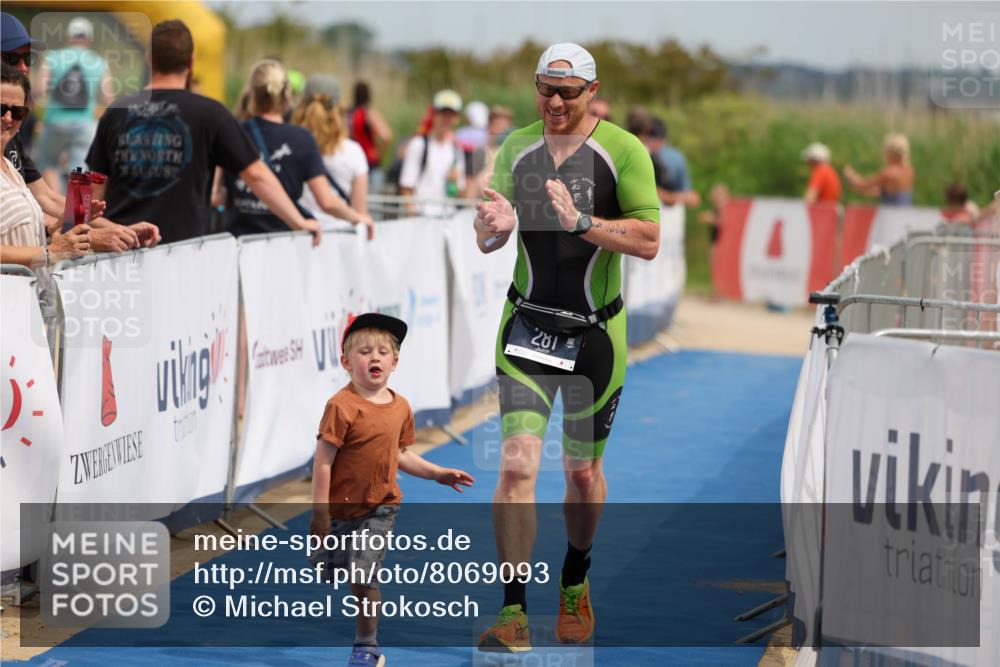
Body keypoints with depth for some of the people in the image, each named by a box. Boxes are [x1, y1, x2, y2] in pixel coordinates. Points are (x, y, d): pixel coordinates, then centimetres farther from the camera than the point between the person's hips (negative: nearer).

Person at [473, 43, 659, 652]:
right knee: (517, 464, -12)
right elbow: (487, 239, 11)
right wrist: (493, 227, -13)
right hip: (527, 326, 2)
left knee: (584, 469, 11)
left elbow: (649, 241, -14)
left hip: (595, 331, -2)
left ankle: (575, 585, 37)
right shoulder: (517, 147, 6)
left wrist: (581, 222, -27)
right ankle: (514, 613, -11)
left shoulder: (624, 151, -7)